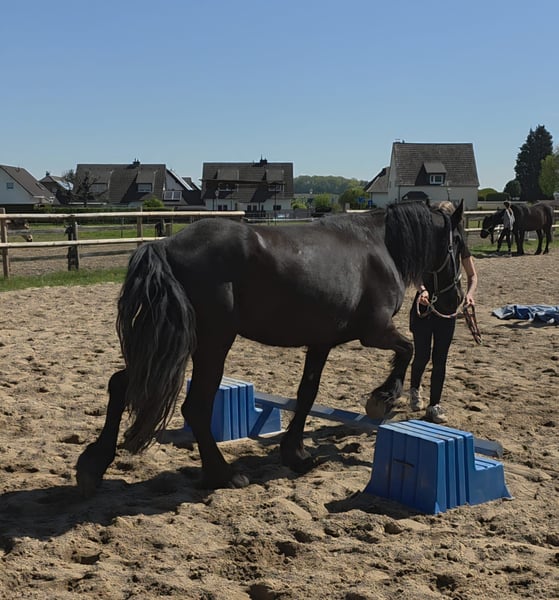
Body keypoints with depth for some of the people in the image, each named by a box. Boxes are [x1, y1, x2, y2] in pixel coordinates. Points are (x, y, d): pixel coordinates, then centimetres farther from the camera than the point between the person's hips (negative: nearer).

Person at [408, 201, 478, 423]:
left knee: (440, 358, 4)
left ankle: (434, 405, 14)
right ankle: (414, 389, 33)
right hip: (425, 305, -2)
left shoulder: (458, 243, 0)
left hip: (448, 307, 2)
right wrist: (422, 289, -37)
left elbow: (472, 275, 4)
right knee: (422, 355, 1)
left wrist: (469, 294, -15)